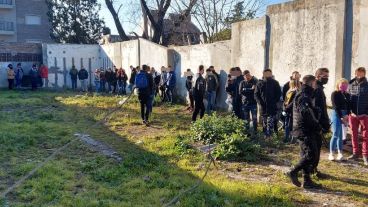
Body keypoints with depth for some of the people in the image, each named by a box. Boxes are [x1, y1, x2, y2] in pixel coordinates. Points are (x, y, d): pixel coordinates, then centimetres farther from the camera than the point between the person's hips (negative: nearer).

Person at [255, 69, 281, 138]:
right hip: (263, 107, 2)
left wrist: (274, 102, -7)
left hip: (272, 107, -2)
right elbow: (256, 94, 7)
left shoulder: (275, 83, 3)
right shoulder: (260, 83, 7)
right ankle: (266, 136, 20)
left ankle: (268, 136, -9)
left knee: (270, 123, -10)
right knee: (264, 124, 10)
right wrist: (260, 102, -6)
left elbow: (279, 93, 4)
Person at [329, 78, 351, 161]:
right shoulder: (334, 94, -4)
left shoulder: (347, 95, 13)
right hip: (336, 114, -5)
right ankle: (331, 154, -3)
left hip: (345, 115, 5)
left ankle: (340, 153, 10)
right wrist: (341, 117, -14)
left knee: (340, 135, 7)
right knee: (336, 134, -8)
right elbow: (336, 107, -10)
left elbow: (349, 106, 8)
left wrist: (347, 115, -9)